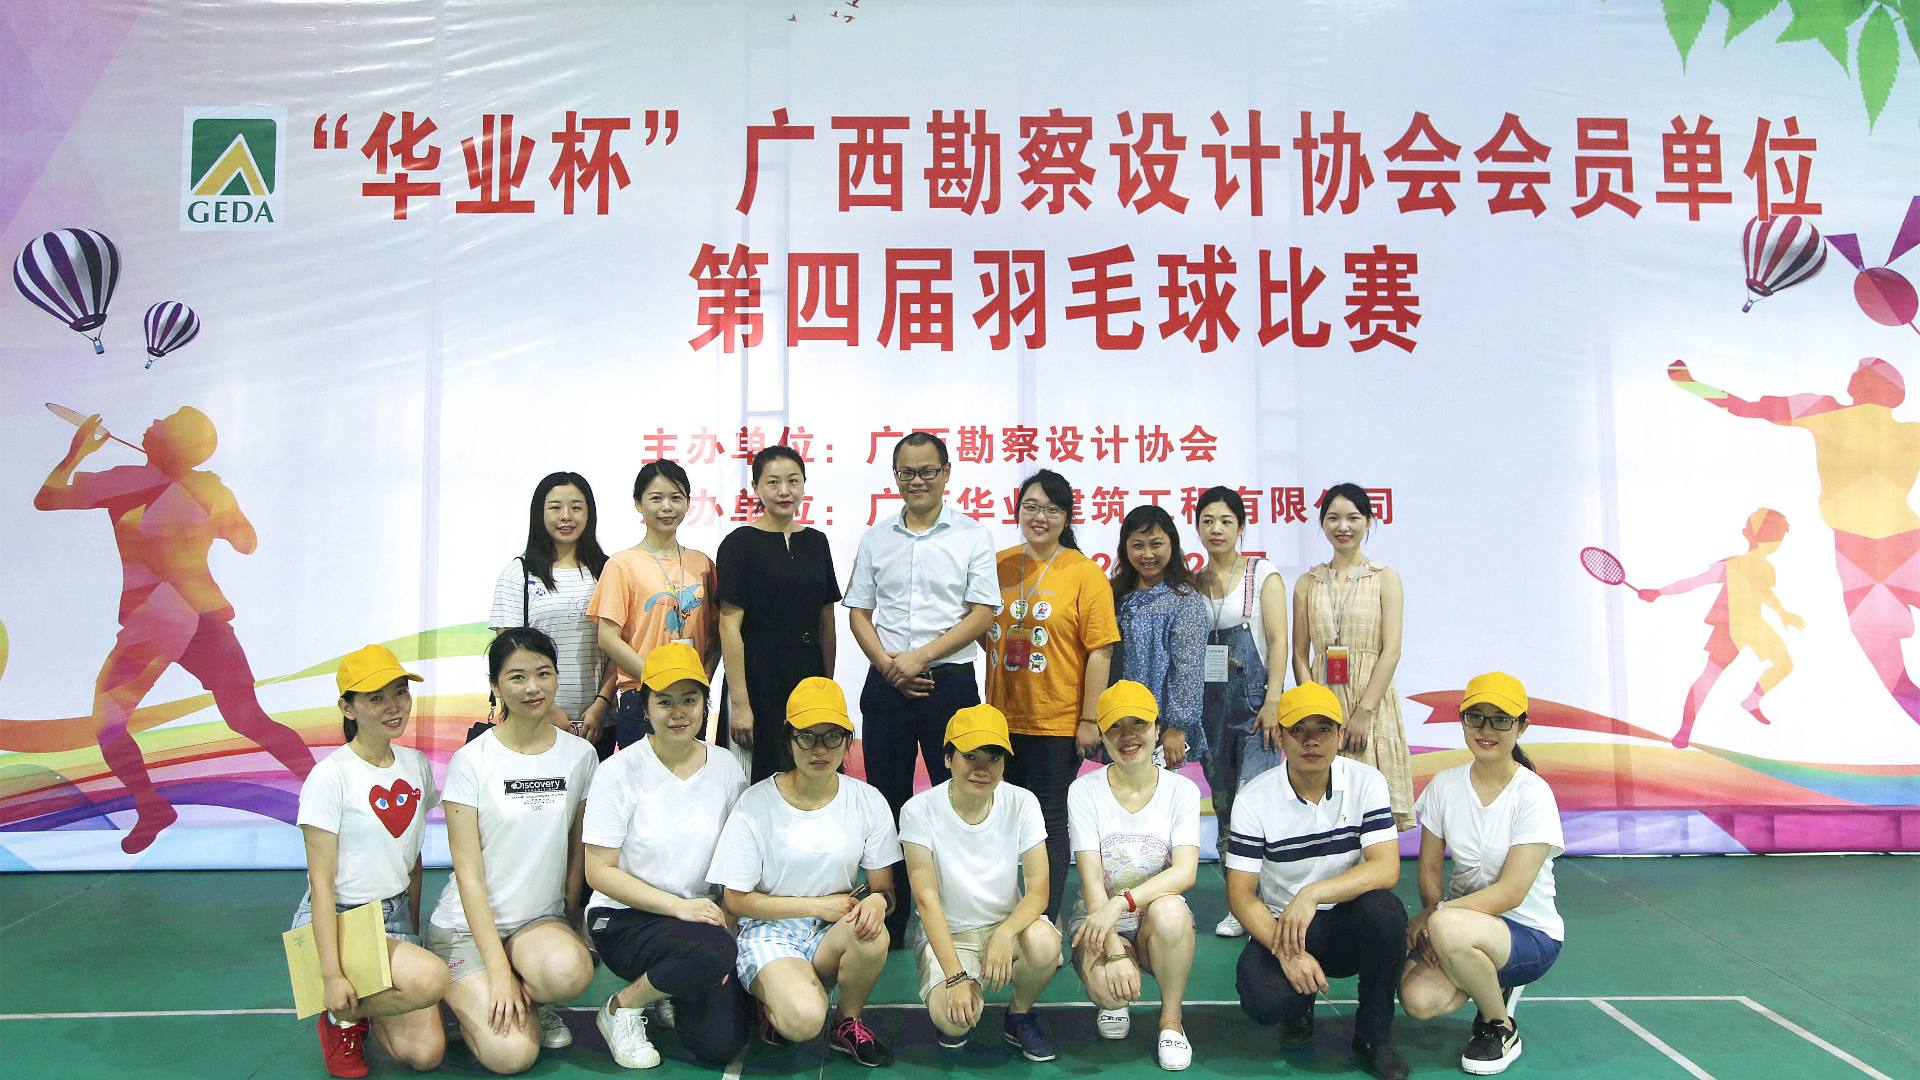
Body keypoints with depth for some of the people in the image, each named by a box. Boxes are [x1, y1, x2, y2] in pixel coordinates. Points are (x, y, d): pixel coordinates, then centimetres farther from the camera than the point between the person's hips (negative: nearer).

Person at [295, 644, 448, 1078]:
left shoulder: (417, 765, 3)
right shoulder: (331, 776, -16)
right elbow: (321, 882, -16)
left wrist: (414, 934, 15)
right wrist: (331, 974, -20)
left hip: (395, 916, 6)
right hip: (336, 921, -6)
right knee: (431, 978, -32)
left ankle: (365, 1002, 20)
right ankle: (344, 1015, -2)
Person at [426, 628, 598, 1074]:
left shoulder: (580, 754, 0)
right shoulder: (471, 761, -9)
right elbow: (469, 874, -11)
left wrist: (569, 928, 6)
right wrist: (498, 970, -16)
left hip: (541, 920, 2)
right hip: (467, 924, -2)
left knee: (570, 971, -34)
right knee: (512, 1053, -22)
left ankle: (527, 1000, 1)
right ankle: (470, 1001, 11)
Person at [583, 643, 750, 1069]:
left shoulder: (726, 768, 1)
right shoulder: (620, 772, -9)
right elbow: (600, 871, -10)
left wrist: (727, 918, -9)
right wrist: (680, 907, -18)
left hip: (701, 916, 4)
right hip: (625, 920, -4)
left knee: (720, 1043, -15)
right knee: (714, 954, -34)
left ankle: (677, 995, 18)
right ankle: (621, 1008, -5)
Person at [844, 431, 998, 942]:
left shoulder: (971, 536, 0)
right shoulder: (876, 539, 10)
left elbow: (982, 613, -5)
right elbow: (858, 612, 10)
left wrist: (921, 656, -13)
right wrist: (888, 665, -7)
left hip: (950, 684, -3)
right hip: (886, 687, 3)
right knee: (887, 803, 9)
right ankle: (889, 925, 19)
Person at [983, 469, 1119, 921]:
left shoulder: (1085, 573, -7)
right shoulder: (998, 565, 6)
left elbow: (1100, 650, -9)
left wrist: (1090, 720, -12)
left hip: (1057, 724, -4)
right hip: (1001, 719, 5)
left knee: (1050, 823, 5)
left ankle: (1045, 921, 17)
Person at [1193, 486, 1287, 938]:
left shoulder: (1263, 575, 2)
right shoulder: (1191, 583, 12)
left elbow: (1279, 642, -5)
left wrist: (1273, 701, -15)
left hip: (1254, 701, -4)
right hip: (1210, 705, 4)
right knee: (1223, 803, 7)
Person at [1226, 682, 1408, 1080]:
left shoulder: (1366, 783, -7)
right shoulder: (1255, 798, -9)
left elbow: (1386, 868, -18)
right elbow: (1241, 895, -10)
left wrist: (1312, 894, -32)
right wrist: (1286, 952, -26)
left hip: (1350, 924, 1)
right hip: (1280, 926, -1)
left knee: (1383, 908, -33)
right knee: (1263, 997, -32)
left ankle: (1374, 1035, -8)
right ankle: (1298, 1008, 10)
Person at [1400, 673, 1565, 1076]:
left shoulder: (1533, 795, -14)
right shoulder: (1445, 786, -1)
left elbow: (1511, 892, -19)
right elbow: (1429, 868, 2)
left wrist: (1435, 916, -23)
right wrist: (1432, 917, -17)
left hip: (1530, 935, -4)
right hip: (1464, 921, 4)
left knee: (1450, 929, -37)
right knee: (1418, 999, -25)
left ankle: (1501, 1028, -7)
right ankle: (1495, 986, 10)